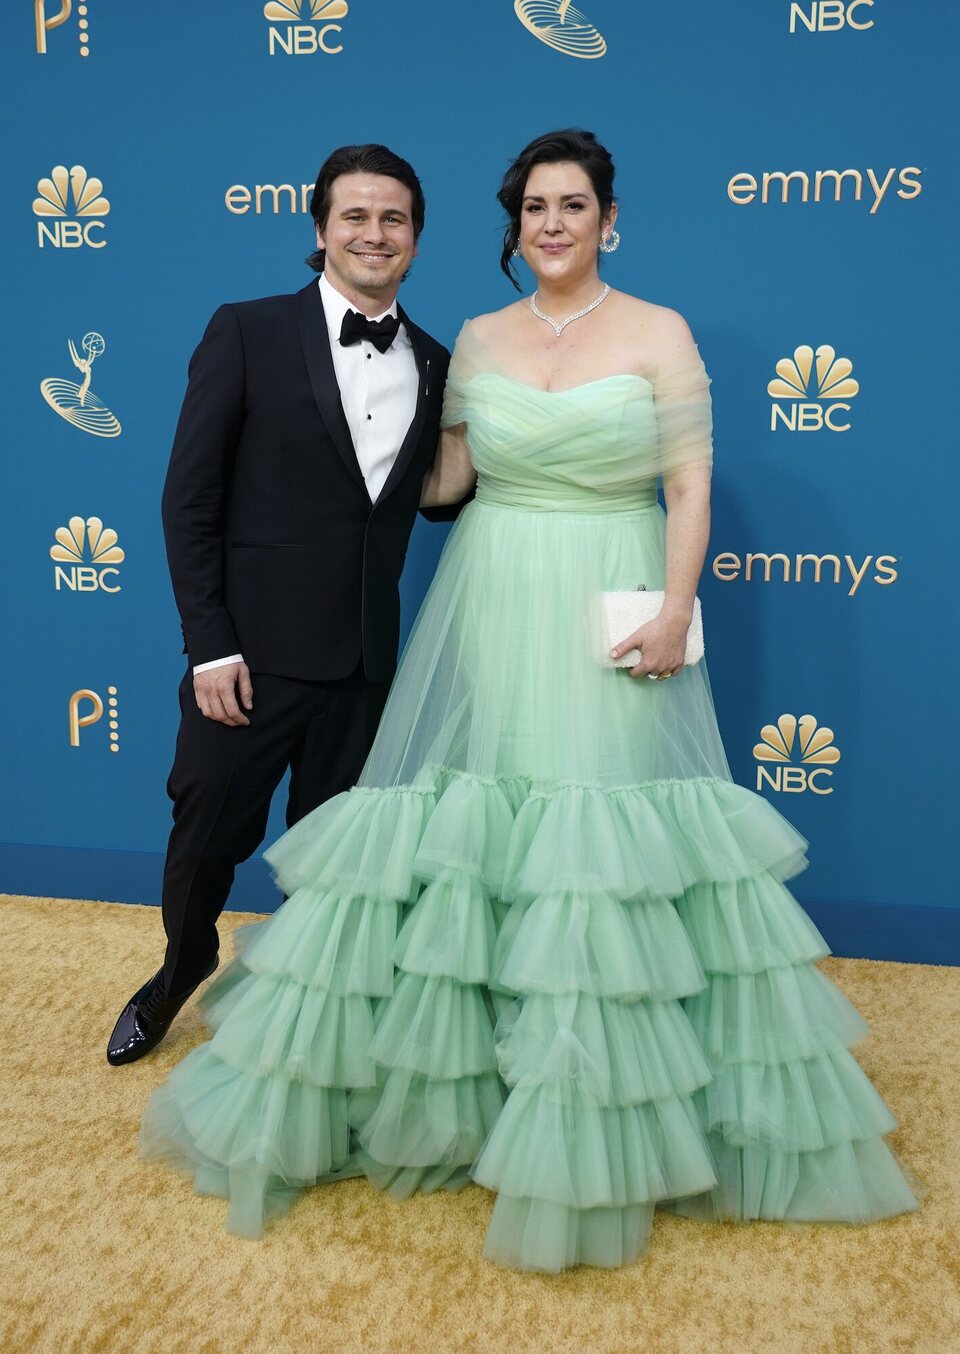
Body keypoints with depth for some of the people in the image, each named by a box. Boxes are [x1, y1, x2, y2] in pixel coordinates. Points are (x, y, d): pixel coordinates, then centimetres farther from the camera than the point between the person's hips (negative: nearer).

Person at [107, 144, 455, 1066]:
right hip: (252, 650, -3)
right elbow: (189, 499, -8)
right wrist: (210, 647, -12)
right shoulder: (247, 333, -6)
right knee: (206, 836, 9)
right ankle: (179, 975, 40)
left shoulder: (434, 365, 7)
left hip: (364, 661, 4)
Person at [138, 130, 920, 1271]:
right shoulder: (477, 338, 11)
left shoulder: (660, 333, 1)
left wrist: (675, 609, -14)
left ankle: (608, 1121, 16)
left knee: (611, 844, -3)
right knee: (453, 825, 3)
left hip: (609, 623, -3)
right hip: (490, 612, 3)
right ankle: (435, 1074, 24)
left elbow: (690, 486, -3)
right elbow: (440, 478, 11)